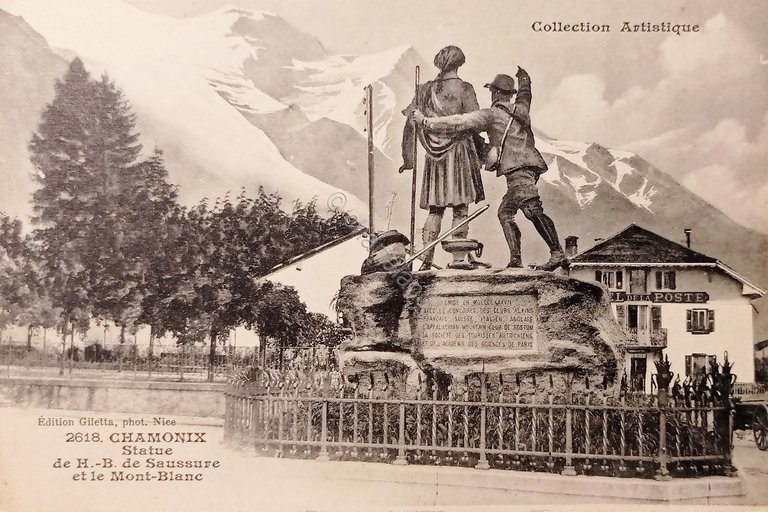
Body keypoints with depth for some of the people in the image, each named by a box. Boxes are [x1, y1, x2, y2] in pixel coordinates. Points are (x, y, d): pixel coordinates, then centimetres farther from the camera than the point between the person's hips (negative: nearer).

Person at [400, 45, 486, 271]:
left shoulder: (425, 89, 7)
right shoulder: (463, 88, -5)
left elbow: (410, 125, 6)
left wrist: (408, 158, 12)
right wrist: (482, 148, 6)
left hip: (434, 157, 4)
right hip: (458, 151, -4)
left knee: (435, 209, 9)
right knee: (460, 207, 2)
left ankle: (427, 260, 4)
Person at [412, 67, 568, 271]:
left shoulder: (491, 114, 2)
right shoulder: (521, 110, 23)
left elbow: (460, 122, -2)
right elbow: (525, 95, 48)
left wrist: (426, 122, 3)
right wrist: (524, 80, 70)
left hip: (518, 169, -9)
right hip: (526, 168, 9)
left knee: (532, 210, -21)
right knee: (505, 212, 13)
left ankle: (558, 253, -32)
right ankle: (515, 260, 5)